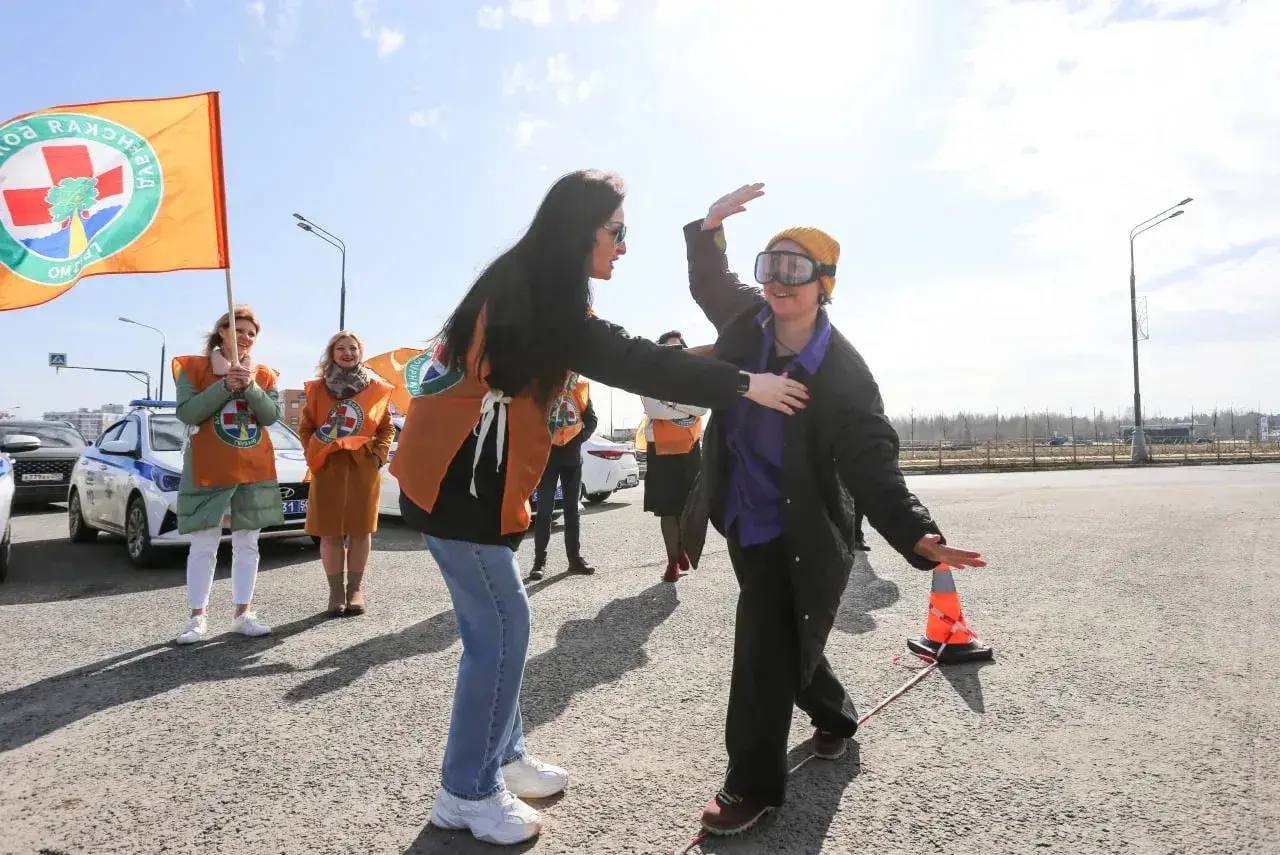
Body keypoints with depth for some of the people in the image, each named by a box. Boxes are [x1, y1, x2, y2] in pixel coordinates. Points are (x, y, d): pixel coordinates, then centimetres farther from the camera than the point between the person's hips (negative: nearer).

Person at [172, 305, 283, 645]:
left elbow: (272, 415, -1)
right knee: (203, 546, 0)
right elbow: (186, 412, -10)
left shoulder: (264, 375, 10)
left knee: (247, 544, 7)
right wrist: (224, 386, -19)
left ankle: (243, 614, 15)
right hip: (207, 472, -3)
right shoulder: (194, 368, 1)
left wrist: (249, 387, -15)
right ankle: (198, 617, 10)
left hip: (255, 472, 3)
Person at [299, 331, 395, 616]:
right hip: (327, 468, 0)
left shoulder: (376, 388, 5)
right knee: (330, 532, 1)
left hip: (364, 467, 0)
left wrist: (378, 454, -4)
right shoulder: (318, 388, 6)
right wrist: (314, 455, -3)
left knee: (360, 530, 4)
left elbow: (387, 427, 9)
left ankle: (355, 589, 16)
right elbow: (306, 428, 10)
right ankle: (336, 591, 11)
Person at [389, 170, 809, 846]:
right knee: (501, 626, -4)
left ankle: (502, 757, 27)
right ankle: (467, 793, 10)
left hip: (460, 475, 10)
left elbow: (613, 355, 16)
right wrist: (743, 384, -18)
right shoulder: (537, 292, -17)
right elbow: (629, 363, -21)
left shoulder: (527, 286, 14)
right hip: (457, 480, -10)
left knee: (496, 623, 14)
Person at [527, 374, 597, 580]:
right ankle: (539, 561, 1)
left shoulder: (580, 387, 8)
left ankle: (575, 558, 14)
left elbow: (591, 418, 9)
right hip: (547, 455, -3)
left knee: (572, 509, 8)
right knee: (545, 509, -3)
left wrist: (579, 437, -6)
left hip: (573, 457, 4)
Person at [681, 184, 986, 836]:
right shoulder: (747, 319, -7)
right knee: (785, 642, 22)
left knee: (763, 654, -5)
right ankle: (834, 716, 50)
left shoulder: (843, 372, -22)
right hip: (745, 526, 6)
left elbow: (872, 464, -24)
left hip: (798, 536, -6)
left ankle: (753, 786, 16)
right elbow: (709, 281, 13)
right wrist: (709, 228, -6)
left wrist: (915, 534, -38)